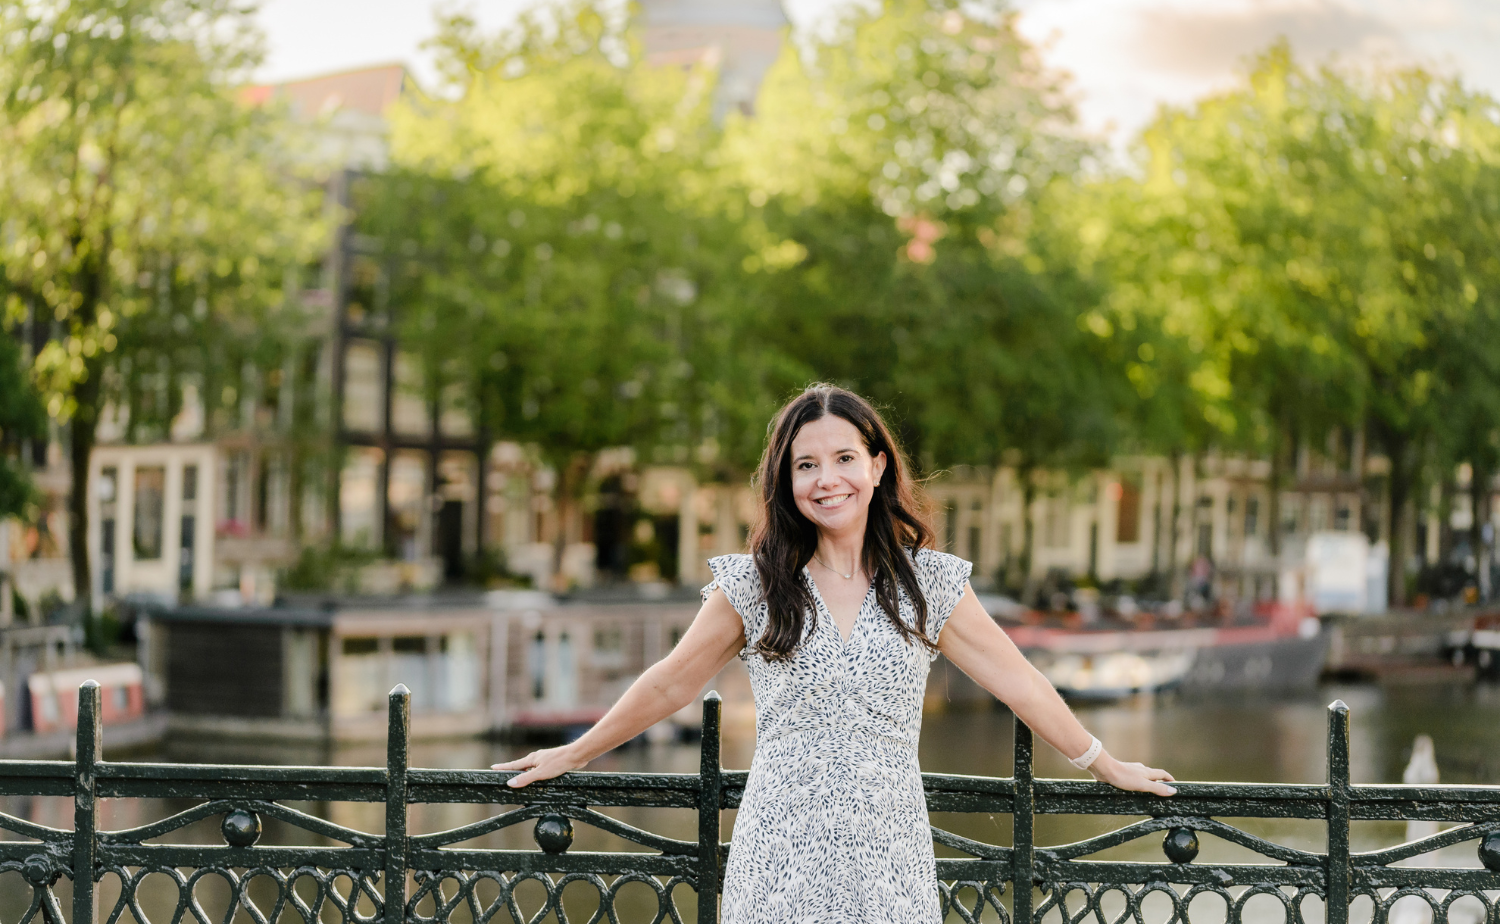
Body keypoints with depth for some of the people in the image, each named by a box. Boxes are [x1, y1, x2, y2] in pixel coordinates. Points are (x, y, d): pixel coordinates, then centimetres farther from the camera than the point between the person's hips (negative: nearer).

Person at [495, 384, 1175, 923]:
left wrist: (1105, 766, 19)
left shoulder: (930, 583, 6)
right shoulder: (753, 585, 4)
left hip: (888, 861, 1)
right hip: (781, 863, 0)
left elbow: (1017, 683, 13)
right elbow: (670, 685, 14)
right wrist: (573, 755, 21)